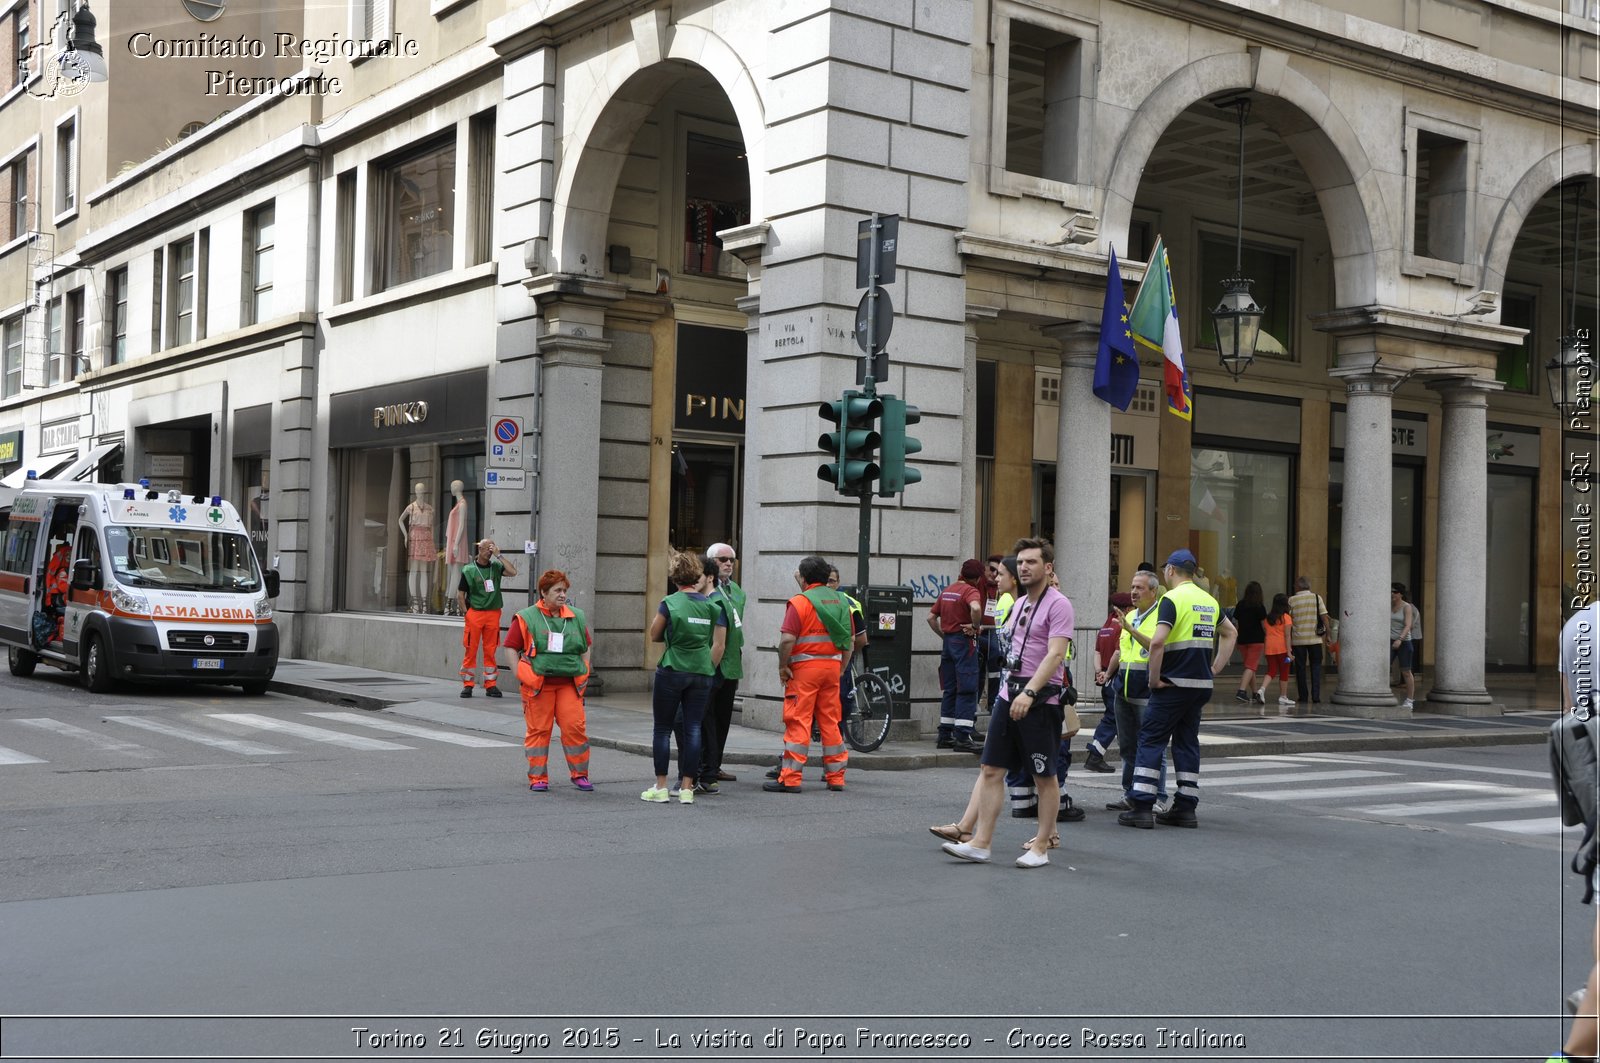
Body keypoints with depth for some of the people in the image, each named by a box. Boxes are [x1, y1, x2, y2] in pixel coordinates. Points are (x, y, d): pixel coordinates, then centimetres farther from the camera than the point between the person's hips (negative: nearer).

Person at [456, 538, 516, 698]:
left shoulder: (496, 567, 7)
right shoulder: (468, 570, 1)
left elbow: (513, 571, -11)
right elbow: (460, 595, 5)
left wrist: (498, 556, -9)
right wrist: (467, 613, -2)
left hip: (493, 614, 2)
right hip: (474, 614, -2)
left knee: (490, 650, 5)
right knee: (471, 650, -1)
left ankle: (491, 685, 10)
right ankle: (467, 685, 5)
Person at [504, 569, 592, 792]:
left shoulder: (577, 617, 12)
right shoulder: (526, 618, 1)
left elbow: (586, 648, 22)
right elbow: (511, 648, 2)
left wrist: (584, 675, 13)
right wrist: (521, 676, -4)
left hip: (570, 684, 3)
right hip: (537, 684, -3)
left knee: (575, 726, -5)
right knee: (538, 729, 1)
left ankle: (580, 774, 9)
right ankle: (538, 778, 10)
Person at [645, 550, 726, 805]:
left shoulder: (669, 603, -6)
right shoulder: (714, 606, 3)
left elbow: (654, 636, 5)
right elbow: (719, 645, 4)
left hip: (671, 671, -3)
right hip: (701, 674, 3)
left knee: (663, 729, 6)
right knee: (693, 728, 5)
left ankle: (661, 788, 6)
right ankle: (687, 789, 5)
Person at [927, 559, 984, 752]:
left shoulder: (947, 590, 14)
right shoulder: (970, 591, -9)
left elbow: (931, 617, 17)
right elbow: (976, 607, -32)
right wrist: (975, 626, -16)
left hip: (947, 641, 8)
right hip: (964, 641, -8)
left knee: (949, 691, 12)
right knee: (967, 690, -6)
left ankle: (945, 736, 14)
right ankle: (962, 738, -10)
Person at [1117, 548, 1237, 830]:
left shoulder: (1172, 599, -12)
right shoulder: (1209, 600, 13)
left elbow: (1157, 641, -24)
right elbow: (1231, 632, 25)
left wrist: (1154, 678, -13)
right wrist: (1215, 668, 19)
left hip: (1174, 683, -7)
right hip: (1202, 685, 7)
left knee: (1151, 740, -1)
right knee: (1187, 741, 12)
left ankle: (1142, 807, -6)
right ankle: (1185, 809, 12)